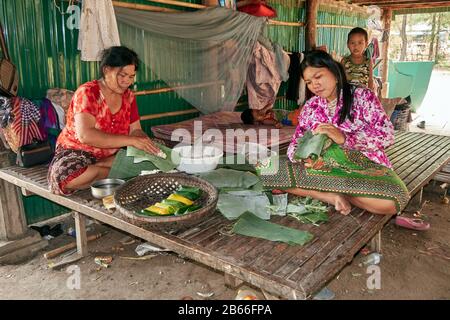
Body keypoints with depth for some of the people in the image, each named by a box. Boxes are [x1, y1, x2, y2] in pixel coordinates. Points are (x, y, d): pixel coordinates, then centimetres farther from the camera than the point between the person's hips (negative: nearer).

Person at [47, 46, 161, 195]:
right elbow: (86, 135, -31)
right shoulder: (87, 92, -17)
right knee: (64, 176, -37)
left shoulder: (128, 96, 2)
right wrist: (131, 140, -35)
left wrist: (145, 142, -24)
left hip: (112, 155, 4)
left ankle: (96, 168, -13)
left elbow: (135, 130, 2)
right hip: (77, 153, -4)